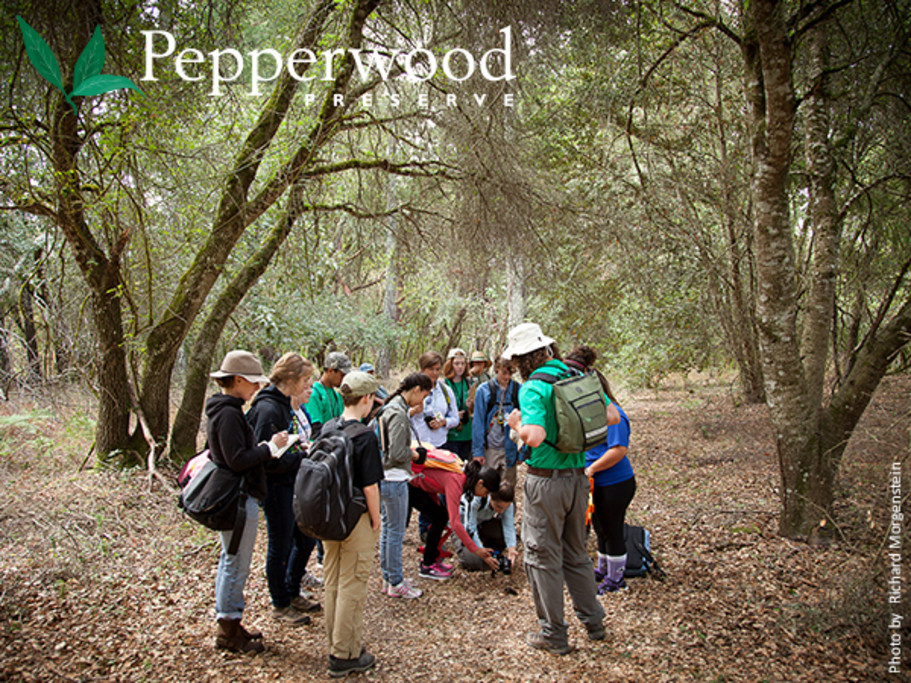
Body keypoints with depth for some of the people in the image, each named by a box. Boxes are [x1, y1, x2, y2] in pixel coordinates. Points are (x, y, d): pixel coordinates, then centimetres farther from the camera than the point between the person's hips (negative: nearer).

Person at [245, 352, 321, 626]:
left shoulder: (283, 404, 9)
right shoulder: (268, 408, -22)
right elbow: (268, 458, -25)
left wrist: (300, 447, 4)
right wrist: (304, 455, -18)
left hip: (290, 483, 10)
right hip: (276, 487, -10)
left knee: (306, 539, 17)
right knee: (281, 547, 5)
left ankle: (292, 593, 35)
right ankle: (280, 605, 23)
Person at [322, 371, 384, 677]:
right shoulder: (365, 436, -18)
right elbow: (370, 486, -18)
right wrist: (376, 521, -6)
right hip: (355, 519, -7)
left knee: (332, 581, 17)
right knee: (352, 586, 4)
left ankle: (337, 644, 31)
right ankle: (345, 655, 14)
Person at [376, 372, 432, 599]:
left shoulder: (392, 407, 9)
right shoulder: (399, 414, -21)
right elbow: (397, 454, -23)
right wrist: (413, 454, -6)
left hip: (386, 477, 10)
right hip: (394, 480, -10)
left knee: (387, 528, 17)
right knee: (396, 531, 2)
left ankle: (388, 578, 29)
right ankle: (396, 583, 14)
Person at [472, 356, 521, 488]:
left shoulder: (519, 390, 0)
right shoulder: (484, 390, -2)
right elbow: (478, 422, 0)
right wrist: (477, 450, -4)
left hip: (509, 448, 1)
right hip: (489, 447, -1)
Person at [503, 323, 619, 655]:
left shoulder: (533, 388, -17)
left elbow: (535, 437, -30)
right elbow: (612, 416, 6)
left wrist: (517, 423, -10)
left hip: (547, 481, -7)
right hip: (578, 476, 7)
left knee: (543, 556, 8)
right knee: (576, 553, 21)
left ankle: (553, 634, 18)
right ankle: (593, 622, 31)